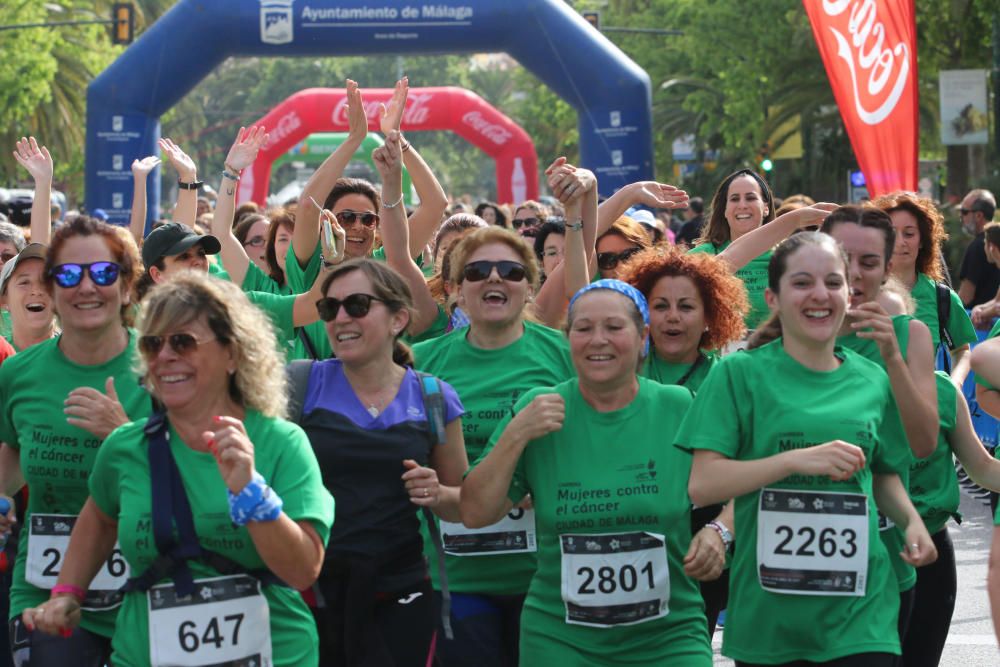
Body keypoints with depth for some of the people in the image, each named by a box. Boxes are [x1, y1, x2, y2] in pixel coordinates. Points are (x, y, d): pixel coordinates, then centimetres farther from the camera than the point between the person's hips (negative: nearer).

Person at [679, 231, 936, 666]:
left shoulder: (873, 381, 8)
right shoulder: (739, 374, -2)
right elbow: (702, 484, -9)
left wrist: (911, 522, 2)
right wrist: (798, 459, -19)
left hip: (859, 610, 2)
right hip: (767, 611, -2)